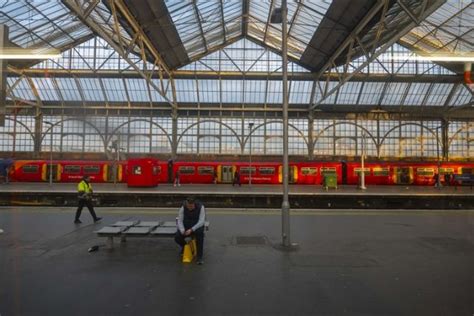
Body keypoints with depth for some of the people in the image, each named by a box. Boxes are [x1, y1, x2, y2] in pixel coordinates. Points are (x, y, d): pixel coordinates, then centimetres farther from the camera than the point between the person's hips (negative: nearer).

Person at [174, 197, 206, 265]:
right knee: (177, 237, -24)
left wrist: (191, 230, -36)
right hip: (186, 227, 2)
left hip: (197, 227, -2)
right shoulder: (183, 208, -13)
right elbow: (180, 221, -13)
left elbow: (201, 221, -24)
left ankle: (199, 257, -26)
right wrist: (182, 230, -32)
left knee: (199, 233, -37)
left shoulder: (201, 207, -19)